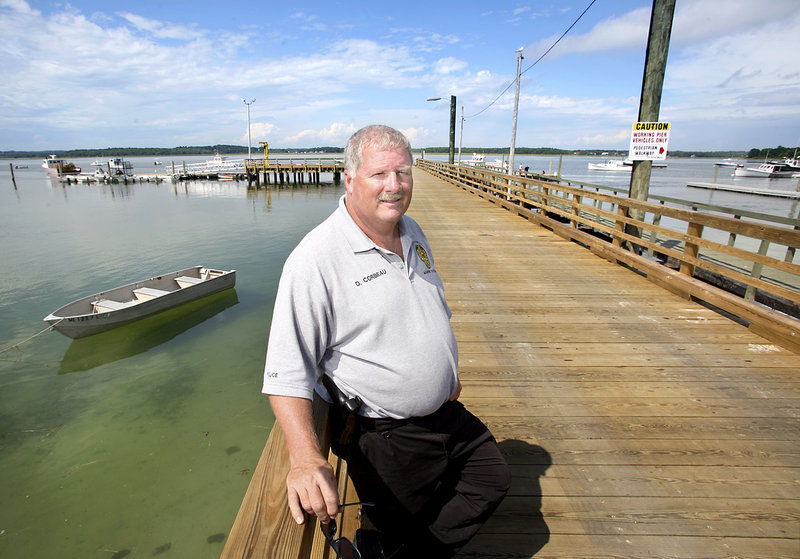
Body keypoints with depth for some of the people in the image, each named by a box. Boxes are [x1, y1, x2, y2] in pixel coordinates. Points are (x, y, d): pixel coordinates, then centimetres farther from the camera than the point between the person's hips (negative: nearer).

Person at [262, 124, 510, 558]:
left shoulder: (412, 233, 1)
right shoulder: (315, 260, -24)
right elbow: (286, 372, -25)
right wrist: (305, 459, -36)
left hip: (446, 415, 8)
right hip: (384, 439, -7)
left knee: (493, 480, 23)